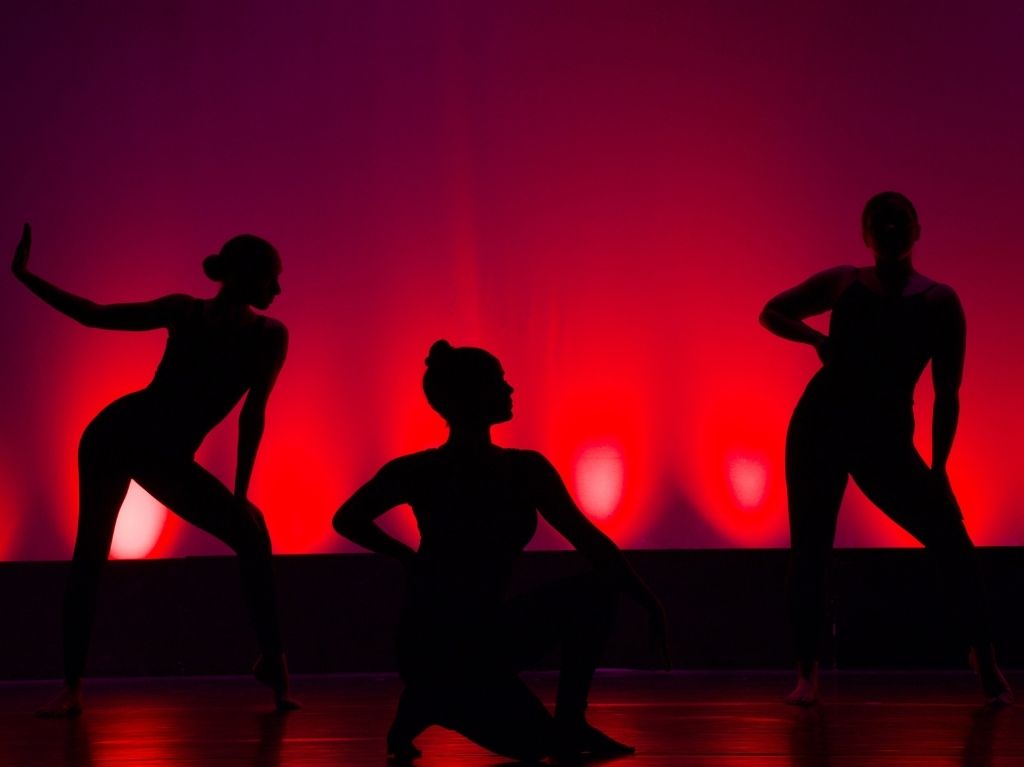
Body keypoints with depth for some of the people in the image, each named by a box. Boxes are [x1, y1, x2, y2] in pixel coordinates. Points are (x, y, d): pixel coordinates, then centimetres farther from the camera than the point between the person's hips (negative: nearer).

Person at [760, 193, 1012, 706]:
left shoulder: (939, 301, 4)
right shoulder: (844, 282, 9)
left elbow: (946, 392, 2)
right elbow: (772, 313, 19)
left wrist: (938, 465, -3)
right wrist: (817, 340, 0)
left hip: (885, 440, -1)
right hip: (819, 428, 1)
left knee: (951, 541, -8)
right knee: (809, 550, -1)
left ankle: (984, 656, 10)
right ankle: (807, 674, 10)